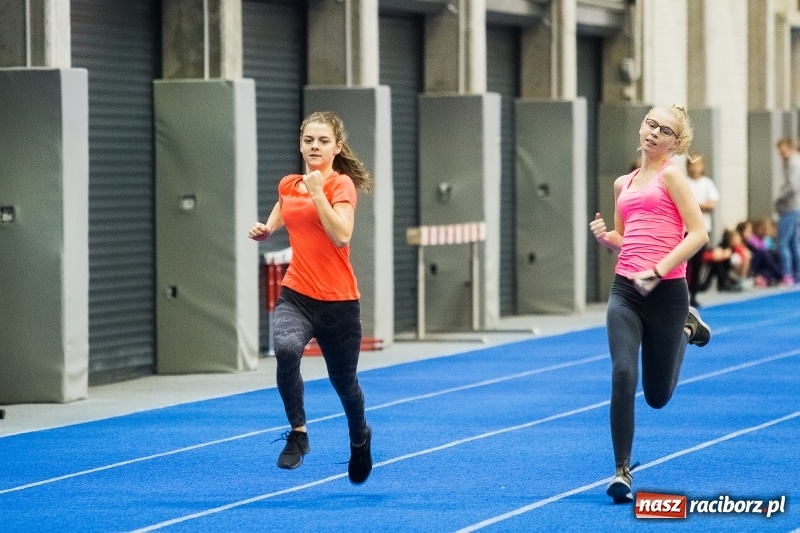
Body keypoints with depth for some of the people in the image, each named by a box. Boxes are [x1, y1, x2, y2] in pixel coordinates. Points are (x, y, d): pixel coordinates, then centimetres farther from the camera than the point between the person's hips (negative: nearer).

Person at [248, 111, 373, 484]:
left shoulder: (341, 184, -9)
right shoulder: (288, 185, 6)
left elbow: (341, 236, -24)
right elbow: (274, 223, 26)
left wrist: (318, 192, -24)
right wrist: (263, 231, 3)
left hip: (338, 301, -3)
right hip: (296, 295, 3)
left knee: (344, 382, 13)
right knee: (286, 349, -31)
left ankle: (360, 439, 46)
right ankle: (298, 433, -16)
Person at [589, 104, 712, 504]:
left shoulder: (671, 176, -4)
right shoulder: (623, 184, 14)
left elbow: (699, 234, -11)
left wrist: (658, 272, -19)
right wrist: (604, 236, 1)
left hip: (666, 291, -4)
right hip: (625, 290, 4)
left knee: (657, 396, 10)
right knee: (622, 377, -16)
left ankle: (686, 328, 39)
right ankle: (622, 472, -9)